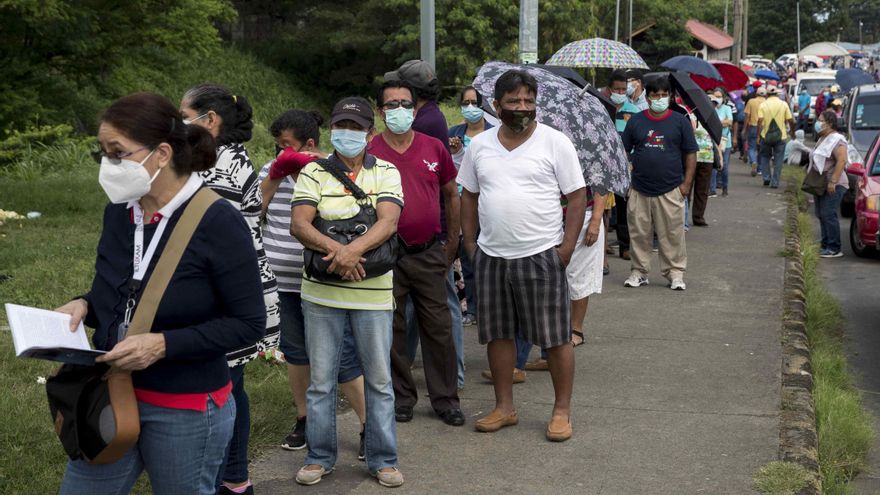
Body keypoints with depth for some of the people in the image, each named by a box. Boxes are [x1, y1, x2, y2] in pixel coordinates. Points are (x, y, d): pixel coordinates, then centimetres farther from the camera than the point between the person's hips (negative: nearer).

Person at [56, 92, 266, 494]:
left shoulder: (217, 222, -16)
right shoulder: (118, 211, 3)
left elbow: (250, 323, -15)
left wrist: (163, 344, -23)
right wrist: (84, 305, -5)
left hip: (187, 411, -6)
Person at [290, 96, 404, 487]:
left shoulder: (386, 172, 3)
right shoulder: (313, 173, 3)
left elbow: (388, 222, -12)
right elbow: (299, 224, -10)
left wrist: (354, 249, -29)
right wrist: (334, 249, -26)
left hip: (373, 293, 0)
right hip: (321, 293, 0)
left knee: (379, 379, 7)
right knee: (320, 380, 8)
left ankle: (383, 459, 19)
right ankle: (319, 457, 22)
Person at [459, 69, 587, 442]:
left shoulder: (555, 142, -4)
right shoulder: (480, 145, 8)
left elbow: (577, 196, -4)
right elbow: (469, 197, 15)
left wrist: (566, 248, -10)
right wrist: (470, 246, 8)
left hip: (540, 255, -4)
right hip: (491, 256, 4)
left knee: (556, 337, 0)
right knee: (497, 334, 11)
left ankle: (562, 410, 13)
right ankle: (504, 408, 23)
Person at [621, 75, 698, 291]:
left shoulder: (680, 121, 5)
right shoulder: (636, 121, 8)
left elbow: (690, 153, 5)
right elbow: (623, 151, 11)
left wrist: (686, 183, -2)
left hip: (670, 191, -1)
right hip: (639, 191, 1)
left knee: (672, 234, 0)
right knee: (639, 234, 6)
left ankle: (675, 273, 10)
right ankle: (639, 271, 17)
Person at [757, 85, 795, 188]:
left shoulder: (763, 105, -2)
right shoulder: (783, 104, 0)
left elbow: (760, 121, -12)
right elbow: (790, 120, -2)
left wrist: (758, 136, -9)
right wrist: (793, 132, 12)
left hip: (766, 136, 0)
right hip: (781, 136, 0)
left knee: (765, 157, 19)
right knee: (778, 160, 7)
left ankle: (766, 177, 8)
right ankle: (775, 182, 6)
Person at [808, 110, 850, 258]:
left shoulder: (837, 140, -14)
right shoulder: (822, 139, 18)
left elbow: (842, 161, -24)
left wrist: (833, 182, -28)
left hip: (833, 185, -10)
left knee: (829, 215, -12)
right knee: (821, 215, 10)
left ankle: (834, 249, -9)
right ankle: (825, 245, 16)